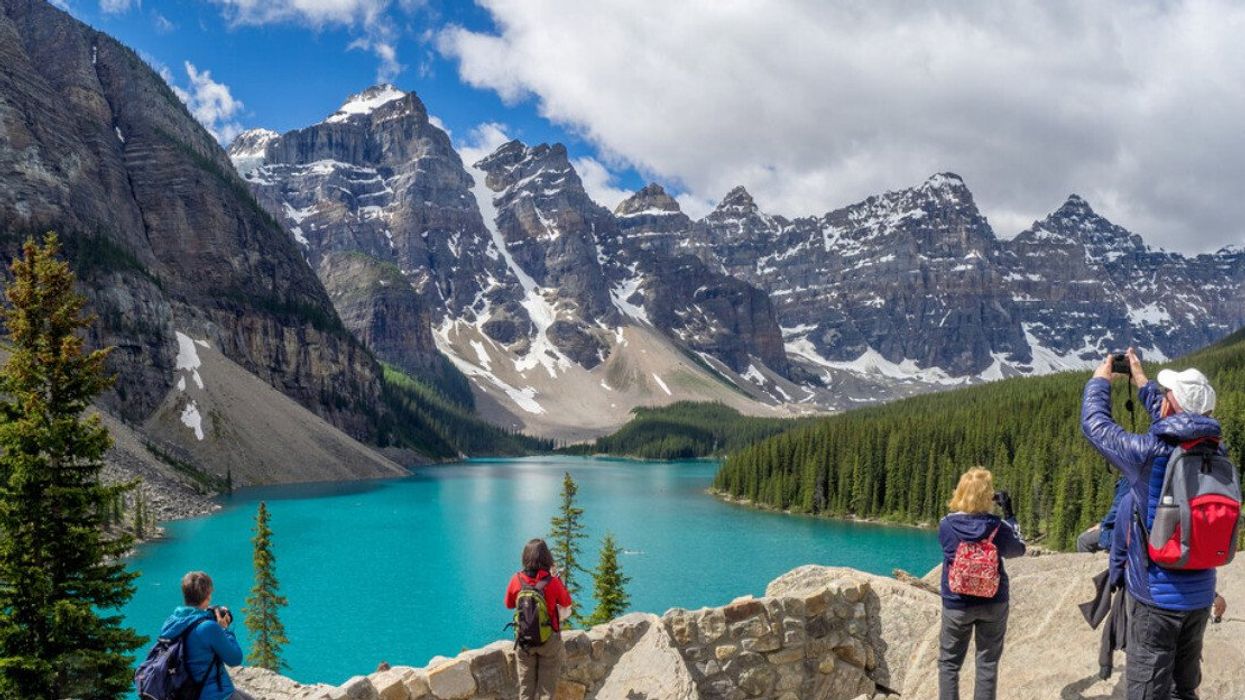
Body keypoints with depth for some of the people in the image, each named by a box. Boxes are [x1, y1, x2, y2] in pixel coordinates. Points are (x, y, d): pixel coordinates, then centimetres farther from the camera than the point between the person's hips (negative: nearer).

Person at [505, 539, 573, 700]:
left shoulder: (516, 580, -12)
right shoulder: (553, 581, -18)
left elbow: (509, 604, 5)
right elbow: (567, 603, -1)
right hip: (549, 640, -2)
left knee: (526, 687, 15)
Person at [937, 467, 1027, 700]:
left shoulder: (946, 525, -13)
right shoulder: (998, 527, -13)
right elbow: (1019, 549, 6)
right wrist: (1010, 515, 10)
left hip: (957, 604, 0)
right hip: (993, 603, 0)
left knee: (949, 662, 11)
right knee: (987, 662, 10)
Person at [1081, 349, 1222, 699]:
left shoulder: (1149, 453, -19)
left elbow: (1095, 424, -6)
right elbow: (1176, 429, 18)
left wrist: (1100, 379, 13)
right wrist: (1140, 378, 29)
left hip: (1156, 595, -5)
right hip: (1200, 595, 6)